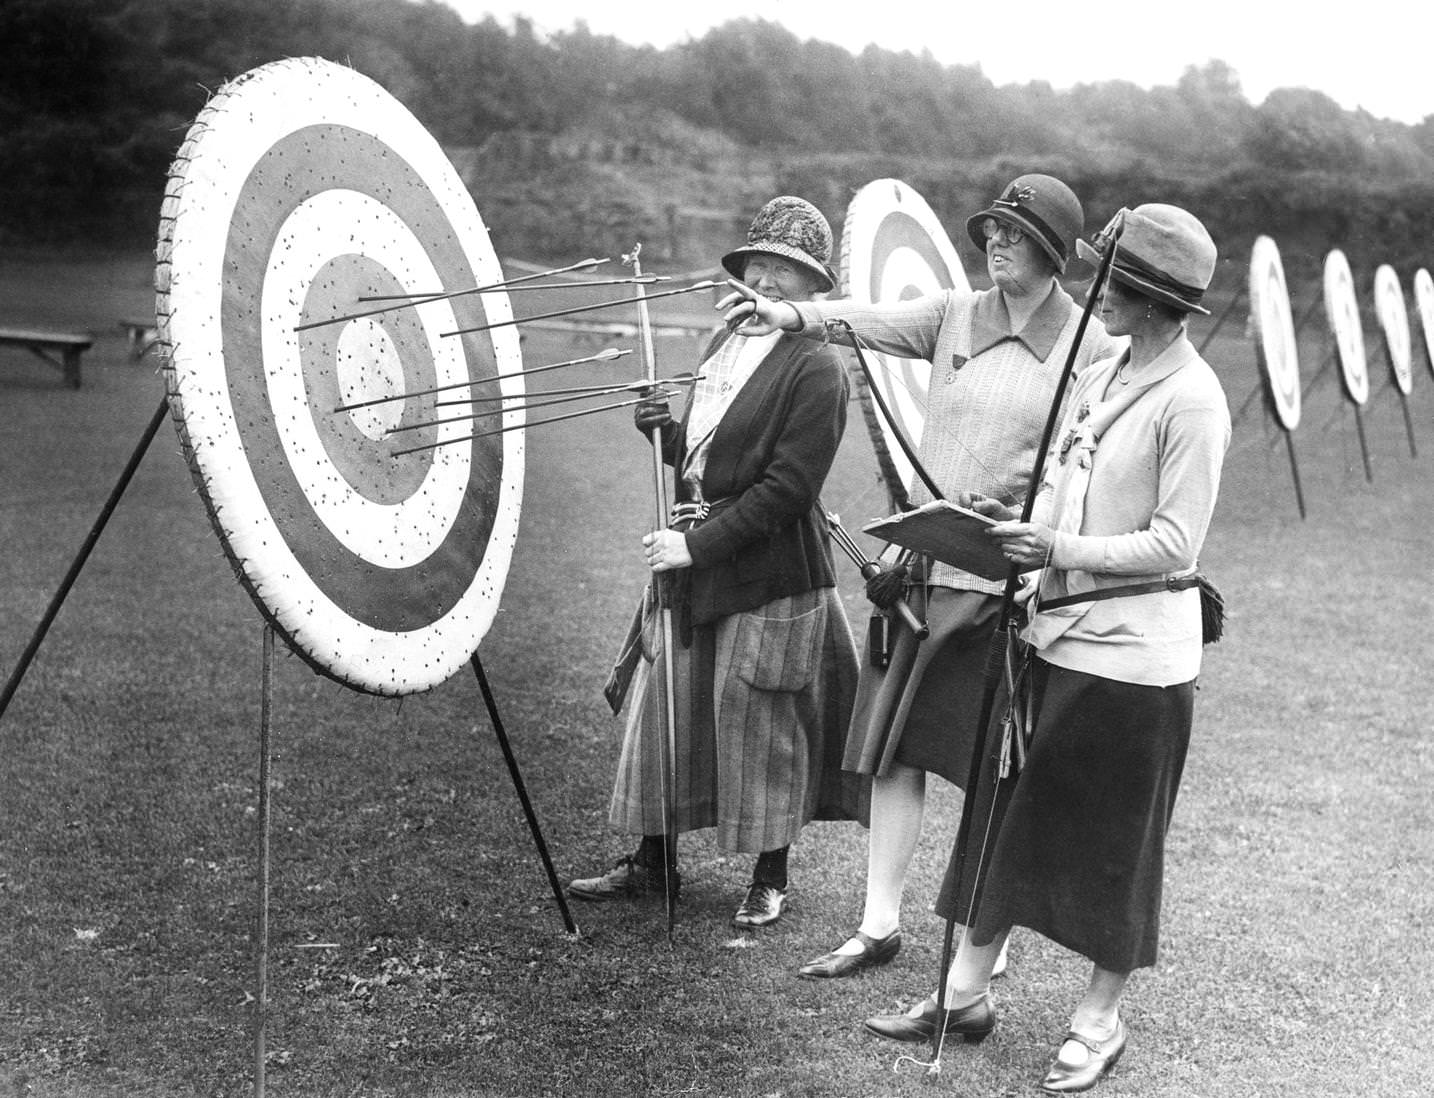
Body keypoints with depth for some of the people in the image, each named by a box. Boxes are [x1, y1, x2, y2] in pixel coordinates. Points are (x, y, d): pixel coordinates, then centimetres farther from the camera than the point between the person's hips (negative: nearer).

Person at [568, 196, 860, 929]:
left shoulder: (815, 368, -13)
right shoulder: (723, 344, 12)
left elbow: (788, 486, -19)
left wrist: (699, 543, -20)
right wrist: (665, 431, -2)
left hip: (768, 574, -7)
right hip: (695, 563, 7)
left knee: (756, 720, 3)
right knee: (669, 707, 13)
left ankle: (770, 878, 21)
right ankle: (653, 860, 28)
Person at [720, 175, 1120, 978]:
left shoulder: (1091, 348, -3)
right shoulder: (954, 316, 7)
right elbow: (871, 320, -7)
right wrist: (790, 315, -25)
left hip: (1013, 580, -3)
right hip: (926, 565, 4)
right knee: (895, 750, 5)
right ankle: (880, 925, 15)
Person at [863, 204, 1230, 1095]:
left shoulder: (1191, 400, -14)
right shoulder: (1097, 381, 10)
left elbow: (1173, 543, -17)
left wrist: (1059, 547, -21)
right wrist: (1014, 524, -3)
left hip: (1134, 652, -8)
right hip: (1055, 632, 8)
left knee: (1115, 844, 6)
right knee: (1007, 813, 12)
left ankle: (1100, 1021, 23)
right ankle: (968, 993, 25)